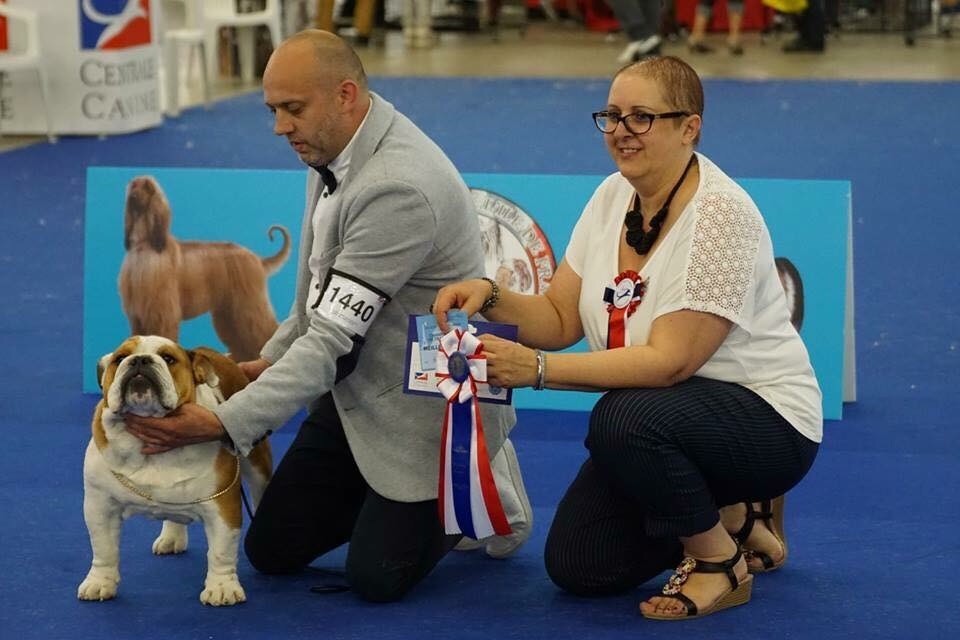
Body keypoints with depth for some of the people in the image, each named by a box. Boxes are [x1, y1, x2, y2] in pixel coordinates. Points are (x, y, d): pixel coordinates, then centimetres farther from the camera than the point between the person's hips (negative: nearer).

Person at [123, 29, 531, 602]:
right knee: (272, 551, 8)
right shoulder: (332, 149, -2)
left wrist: (224, 423, -33)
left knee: (377, 577, -5)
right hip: (355, 390, 9)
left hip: (427, 406, -9)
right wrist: (272, 360, 1)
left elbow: (333, 337, -31)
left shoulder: (398, 187, -32)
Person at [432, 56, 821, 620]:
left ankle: (724, 561, -11)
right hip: (664, 416, 8)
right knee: (577, 566, -4)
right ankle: (734, 518, 17)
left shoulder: (719, 214, -23)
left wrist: (538, 368, -34)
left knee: (625, 419, -36)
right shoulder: (613, 197, 1)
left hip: (766, 421, -8)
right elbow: (560, 320, 3)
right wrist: (492, 298, -18)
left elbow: (668, 361, -28)